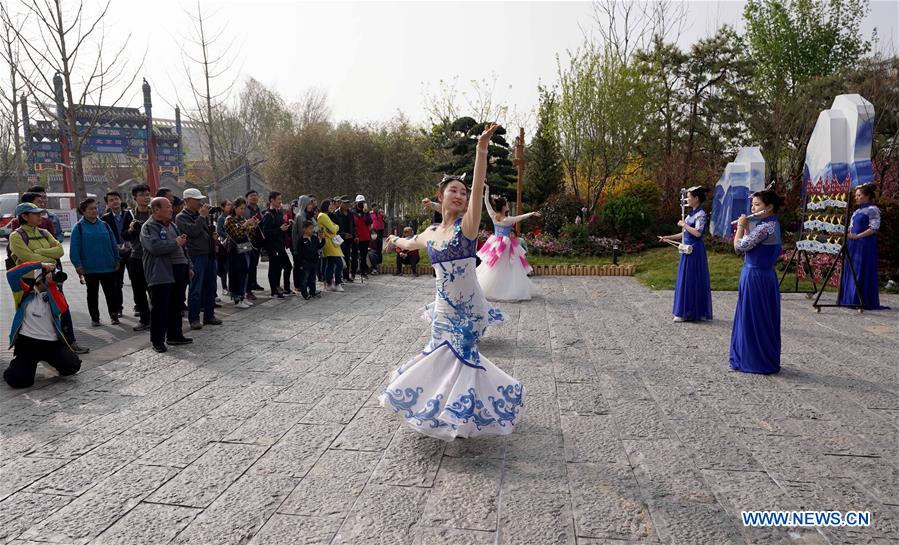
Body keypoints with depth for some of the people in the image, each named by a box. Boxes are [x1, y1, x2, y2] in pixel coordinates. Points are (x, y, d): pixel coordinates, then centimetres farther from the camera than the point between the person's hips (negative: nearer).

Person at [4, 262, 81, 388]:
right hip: (26, 342, -1)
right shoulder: (26, 292, 4)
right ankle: (16, 367, 25)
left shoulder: (56, 293, 8)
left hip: (52, 343, 1)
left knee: (73, 365, -20)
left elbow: (61, 309, -13)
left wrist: (52, 285, -14)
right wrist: (40, 265, -15)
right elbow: (11, 274, -11)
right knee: (18, 381, -14)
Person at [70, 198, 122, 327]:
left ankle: (114, 315, 16)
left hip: (108, 266, 2)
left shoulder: (104, 225, 5)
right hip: (89, 268, -2)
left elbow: (113, 243, 8)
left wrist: (117, 259, 6)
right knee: (92, 293, 11)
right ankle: (94, 318, 20)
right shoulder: (79, 227, -4)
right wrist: (78, 264, -11)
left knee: (111, 292, 5)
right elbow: (74, 248, -6)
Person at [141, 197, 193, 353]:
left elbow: (182, 247, 25)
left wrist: (188, 266, 20)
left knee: (176, 306, 15)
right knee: (160, 309, -2)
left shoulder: (172, 225, 19)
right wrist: (175, 243, -12)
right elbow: (155, 247, -25)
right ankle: (157, 340, 6)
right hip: (161, 274, -8)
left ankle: (174, 335, 26)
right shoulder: (148, 227, -8)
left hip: (179, 271, 8)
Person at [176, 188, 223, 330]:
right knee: (196, 289, -3)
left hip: (209, 255, 7)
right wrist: (202, 216, -13)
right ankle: (194, 319, 6)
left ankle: (209, 315, 22)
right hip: (196, 256, -7)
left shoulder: (201, 214, 16)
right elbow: (193, 231, -21)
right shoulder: (181, 217, -6)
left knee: (210, 287, 12)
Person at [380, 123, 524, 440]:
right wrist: (396, 240, 51)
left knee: (461, 357, 1)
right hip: (444, 309, 5)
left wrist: (481, 149, -37)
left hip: (469, 309, -4)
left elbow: (478, 188, -25)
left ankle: (461, 415, 24)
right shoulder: (431, 233, 6)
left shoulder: (467, 225, -9)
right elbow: (413, 244, 30)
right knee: (447, 358, 11)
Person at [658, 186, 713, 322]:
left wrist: (684, 224, -15)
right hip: (687, 251, 9)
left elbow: (697, 233, -26)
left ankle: (689, 313, 4)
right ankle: (685, 311, 21)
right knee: (685, 280, 13)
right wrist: (668, 237, 12)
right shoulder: (691, 213, 14)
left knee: (691, 281, -3)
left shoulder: (701, 214, -13)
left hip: (694, 252, -9)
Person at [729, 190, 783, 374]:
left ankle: (754, 361, 11)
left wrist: (741, 226, -7)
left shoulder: (764, 228, -20)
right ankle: (767, 360, 27)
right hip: (766, 275, 10)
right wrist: (745, 228, 8)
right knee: (764, 320, 16)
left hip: (755, 277, -10)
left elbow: (739, 247, -19)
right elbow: (750, 244, 15)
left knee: (752, 319, 1)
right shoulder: (772, 225, 11)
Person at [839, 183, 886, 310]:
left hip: (865, 245, -8)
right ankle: (851, 300, 14)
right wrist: (847, 234, 6)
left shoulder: (873, 209, -8)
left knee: (862, 273, -6)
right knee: (851, 271, 8)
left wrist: (857, 236, -20)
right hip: (854, 245, 8)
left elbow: (874, 228, -16)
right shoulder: (858, 210, 16)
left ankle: (864, 302, 0)